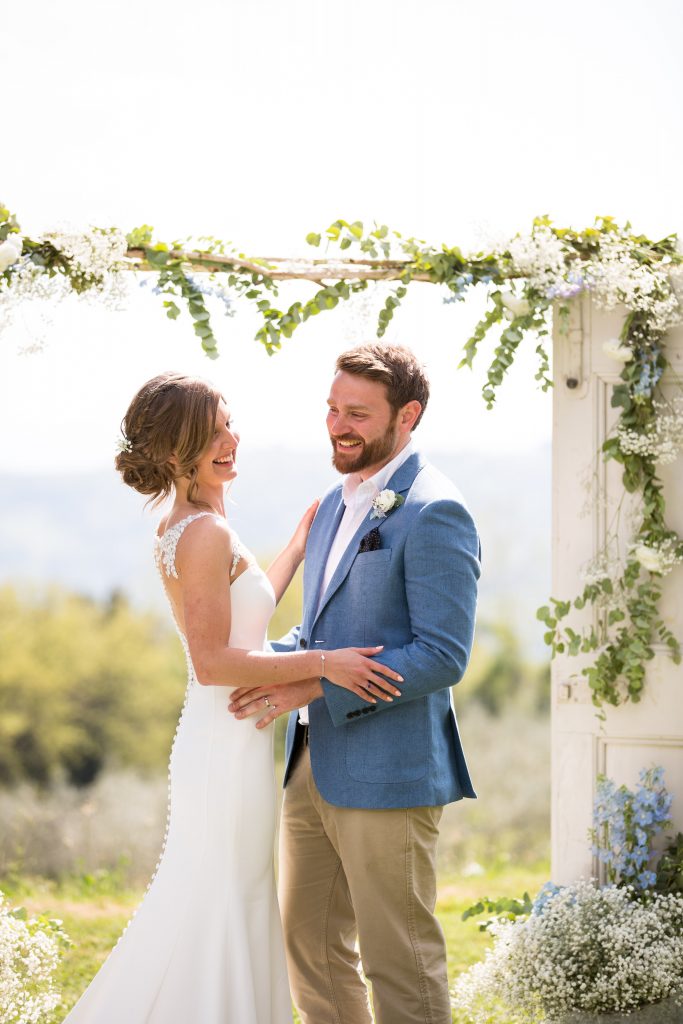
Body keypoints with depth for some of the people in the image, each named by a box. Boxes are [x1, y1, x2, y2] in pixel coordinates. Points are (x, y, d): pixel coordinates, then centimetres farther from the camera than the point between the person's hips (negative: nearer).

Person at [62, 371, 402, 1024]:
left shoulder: (181, 529, 11)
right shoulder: (207, 533, -19)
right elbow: (213, 661, -23)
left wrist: (297, 547, 25)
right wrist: (321, 663, -21)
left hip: (217, 742, 10)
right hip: (228, 748, -10)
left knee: (201, 912, 19)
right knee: (221, 916, 0)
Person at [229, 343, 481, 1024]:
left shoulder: (433, 513, -14)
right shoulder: (338, 502, 14)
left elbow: (443, 656, -20)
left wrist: (316, 685, -22)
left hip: (386, 776, -9)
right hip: (313, 763, 9)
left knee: (399, 962, 0)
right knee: (310, 946, 16)